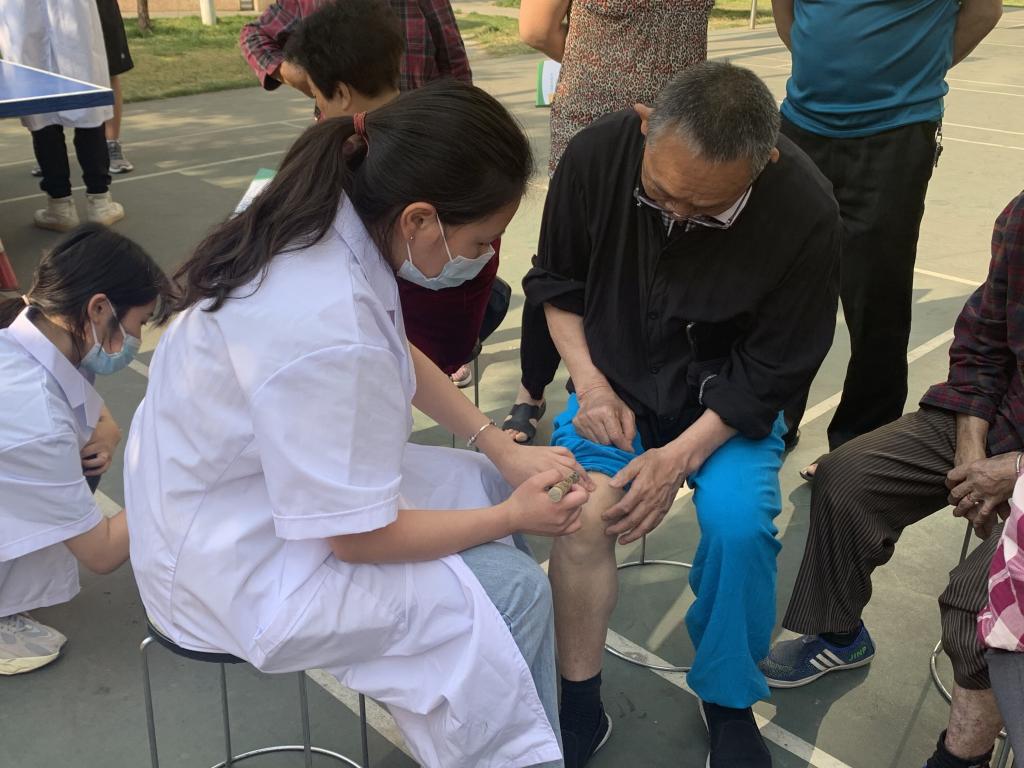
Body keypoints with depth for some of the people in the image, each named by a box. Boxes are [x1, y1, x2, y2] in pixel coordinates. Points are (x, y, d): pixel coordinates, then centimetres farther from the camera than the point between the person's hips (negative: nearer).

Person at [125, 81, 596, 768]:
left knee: (485, 484, 11)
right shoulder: (327, 332, -36)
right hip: (236, 568, -9)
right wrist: (514, 516, -10)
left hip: (246, 484, 9)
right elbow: (360, 538, -24)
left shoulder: (325, 221, -10)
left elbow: (398, 352, 8)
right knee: (512, 588, -10)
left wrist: (502, 450, 2)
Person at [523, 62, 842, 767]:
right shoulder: (595, 155, -17)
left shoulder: (806, 213, -24)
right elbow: (556, 280, 1)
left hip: (730, 400, -1)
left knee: (739, 524, -26)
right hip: (617, 379, 2)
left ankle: (727, 700, 4)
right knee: (582, 512, -25)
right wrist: (591, 384, -12)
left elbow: (774, 368, -14)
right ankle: (579, 707, -4)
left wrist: (680, 456, -23)